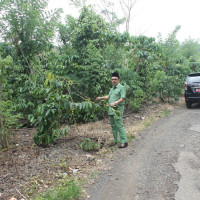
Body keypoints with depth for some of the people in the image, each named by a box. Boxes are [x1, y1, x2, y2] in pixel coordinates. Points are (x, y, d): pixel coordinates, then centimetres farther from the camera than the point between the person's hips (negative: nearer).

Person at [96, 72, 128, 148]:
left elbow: (122, 98, -15)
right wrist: (101, 98, 24)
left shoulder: (121, 88, -6)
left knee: (119, 125, -12)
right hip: (111, 109, 9)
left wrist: (115, 103, -26)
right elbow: (109, 96, 33)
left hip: (118, 109, -9)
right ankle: (115, 140, 23)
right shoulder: (112, 88, 21)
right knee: (113, 125, 13)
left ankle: (124, 141, -7)